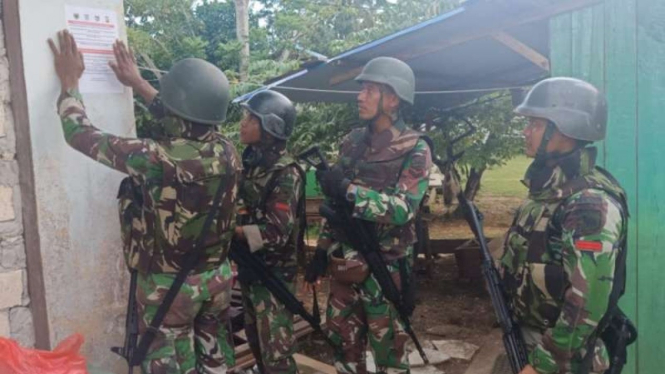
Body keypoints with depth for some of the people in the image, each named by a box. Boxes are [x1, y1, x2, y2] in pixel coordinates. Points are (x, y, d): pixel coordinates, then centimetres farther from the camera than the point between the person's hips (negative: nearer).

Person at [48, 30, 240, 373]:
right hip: (218, 277, 5)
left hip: (168, 286, -5)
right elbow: (188, 126, 13)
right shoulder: (226, 152, -9)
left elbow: (81, 135, -13)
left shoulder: (154, 158, -27)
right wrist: (138, 83, 21)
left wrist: (69, 81, 3)